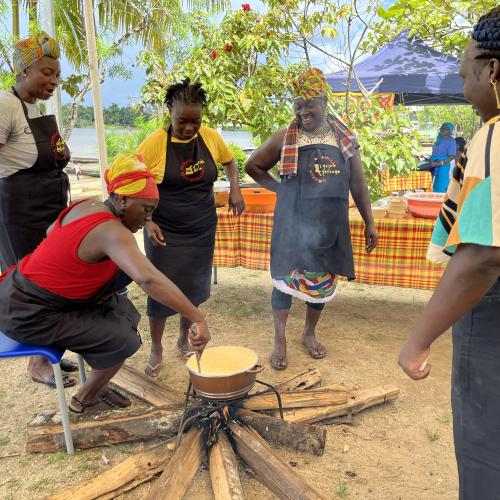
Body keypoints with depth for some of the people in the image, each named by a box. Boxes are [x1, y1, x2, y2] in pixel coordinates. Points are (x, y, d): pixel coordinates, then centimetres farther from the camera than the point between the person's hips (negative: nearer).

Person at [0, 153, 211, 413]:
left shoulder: (88, 205, -1)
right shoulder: (111, 231, -29)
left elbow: (51, 231, 16)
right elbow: (148, 278, -44)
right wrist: (197, 318, -43)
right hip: (26, 314, -9)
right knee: (124, 341, -8)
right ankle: (85, 400, 18)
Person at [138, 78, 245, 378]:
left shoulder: (210, 137, -4)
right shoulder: (155, 143, -14)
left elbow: (229, 160, 16)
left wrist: (235, 188, -1)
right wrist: (148, 222, -17)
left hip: (202, 230, 4)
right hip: (165, 231, -3)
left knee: (195, 288, 13)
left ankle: (185, 339, 36)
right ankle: (156, 350, 23)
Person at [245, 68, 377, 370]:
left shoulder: (344, 138, 4)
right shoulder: (286, 138, -2)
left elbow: (358, 183, 8)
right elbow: (253, 167, 8)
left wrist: (369, 222, 6)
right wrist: (280, 188, -1)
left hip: (330, 224, 3)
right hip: (293, 222, -2)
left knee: (323, 281, 12)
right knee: (286, 278, 1)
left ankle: (310, 334, 32)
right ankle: (280, 341, 17)